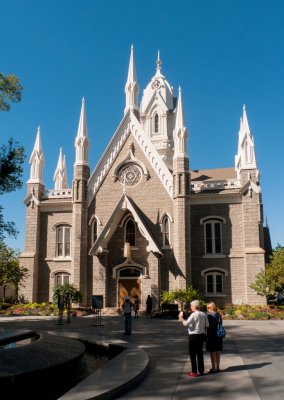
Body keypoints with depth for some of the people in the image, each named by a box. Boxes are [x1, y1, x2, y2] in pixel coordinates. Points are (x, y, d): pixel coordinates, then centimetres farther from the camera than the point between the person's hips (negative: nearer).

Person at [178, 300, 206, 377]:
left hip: (193, 335, -7)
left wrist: (181, 319, -4)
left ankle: (194, 372, 5)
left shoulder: (194, 314, -18)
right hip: (201, 335, 7)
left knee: (193, 354, 3)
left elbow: (186, 323, -20)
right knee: (200, 353, 14)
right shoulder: (203, 314, 4)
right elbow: (205, 325, 8)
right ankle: (201, 370, 19)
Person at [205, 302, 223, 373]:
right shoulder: (218, 315, 7)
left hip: (211, 336, -7)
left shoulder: (209, 315, -15)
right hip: (218, 335, 7)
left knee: (212, 352, 1)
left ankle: (213, 368, 6)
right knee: (217, 352, 13)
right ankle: (217, 367, 22)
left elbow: (208, 326, -17)